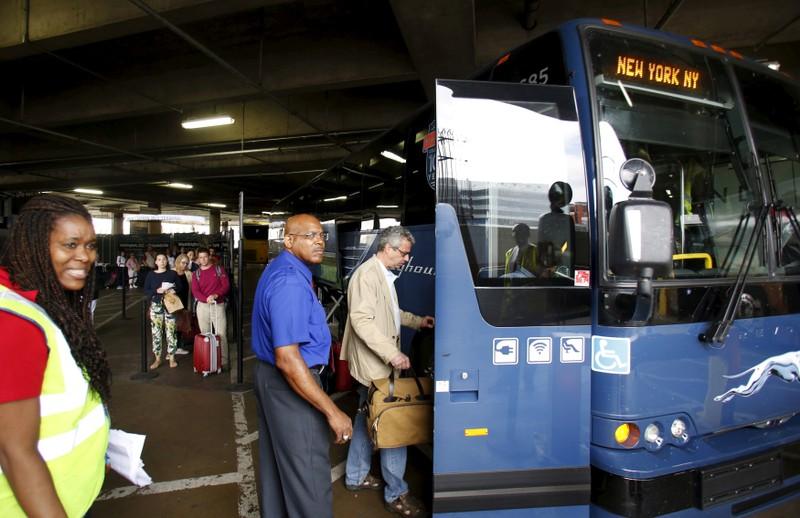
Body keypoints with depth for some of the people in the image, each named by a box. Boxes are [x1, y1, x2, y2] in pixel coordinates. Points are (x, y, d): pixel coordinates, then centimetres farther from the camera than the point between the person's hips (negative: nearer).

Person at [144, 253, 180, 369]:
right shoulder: (151, 275, 5)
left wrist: (174, 290, -15)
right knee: (156, 332, 2)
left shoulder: (172, 273, 4)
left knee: (171, 331, -1)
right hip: (156, 305, 1)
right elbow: (146, 290, 2)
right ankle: (157, 359, 11)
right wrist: (157, 291, -15)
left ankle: (172, 358, 9)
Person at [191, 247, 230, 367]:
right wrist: (206, 299, -22)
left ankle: (223, 361, -3)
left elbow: (226, 285, -6)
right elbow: (195, 291, -3)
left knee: (221, 334, -7)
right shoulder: (196, 274, 9)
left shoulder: (219, 269, 3)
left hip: (218, 305, -2)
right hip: (202, 306, 3)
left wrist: (215, 295, -23)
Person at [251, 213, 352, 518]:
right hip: (290, 384, -10)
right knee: (308, 472, 2)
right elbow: (288, 359, -31)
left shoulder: (278, 270, 8)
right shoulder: (291, 282, -26)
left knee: (276, 463, 24)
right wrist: (332, 412, -28)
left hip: (269, 376, 10)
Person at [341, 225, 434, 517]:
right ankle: (396, 494, 14)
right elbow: (362, 320, -27)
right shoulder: (367, 274, -19)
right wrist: (392, 354, -30)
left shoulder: (385, 274, 12)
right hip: (373, 363, -10)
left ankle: (356, 477, 36)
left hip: (379, 362, 10)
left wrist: (417, 321, 13)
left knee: (368, 418, 20)